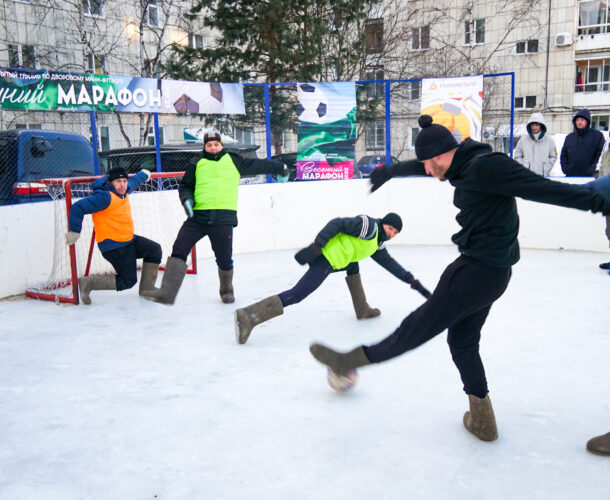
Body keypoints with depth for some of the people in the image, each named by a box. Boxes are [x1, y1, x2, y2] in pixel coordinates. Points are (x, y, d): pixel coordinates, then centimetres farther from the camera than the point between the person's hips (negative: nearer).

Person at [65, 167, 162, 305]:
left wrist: (143, 174, 50)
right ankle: (87, 283, 0)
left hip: (129, 239, 10)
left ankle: (147, 288, 19)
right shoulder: (105, 197, -22)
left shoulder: (123, 190, 7)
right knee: (127, 281, -9)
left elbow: (134, 181, 31)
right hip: (113, 247, -10)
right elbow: (78, 207, -24)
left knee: (154, 249, 10)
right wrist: (74, 232, -19)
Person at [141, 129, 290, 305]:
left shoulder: (234, 160, 12)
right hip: (198, 216, 2)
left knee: (224, 258, 2)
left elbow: (258, 165, 21)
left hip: (223, 218, -2)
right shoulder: (197, 164, 15)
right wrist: (187, 198, 0)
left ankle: (227, 290, 30)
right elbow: (185, 185, 20)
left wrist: (279, 168, 30)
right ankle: (167, 292, -9)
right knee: (179, 249, -10)